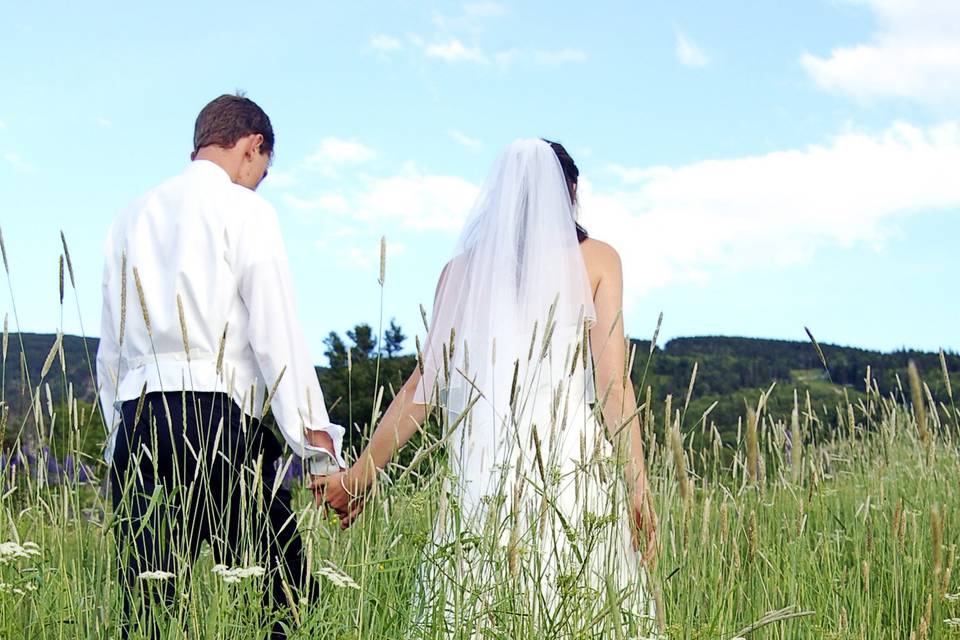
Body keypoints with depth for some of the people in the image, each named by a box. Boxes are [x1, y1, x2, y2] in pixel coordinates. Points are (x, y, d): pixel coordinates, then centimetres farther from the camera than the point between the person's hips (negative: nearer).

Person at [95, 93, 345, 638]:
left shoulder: (133, 219, 19)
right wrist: (321, 451, -6)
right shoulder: (245, 210, 1)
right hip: (219, 416, -6)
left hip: (136, 424, 6)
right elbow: (278, 336, -6)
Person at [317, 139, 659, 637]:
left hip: (485, 469, 2)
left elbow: (425, 383, 8)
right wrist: (637, 485, -2)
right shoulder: (596, 259, 6)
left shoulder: (464, 267, 10)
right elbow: (613, 380, -2)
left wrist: (360, 474, 15)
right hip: (575, 464, -2)